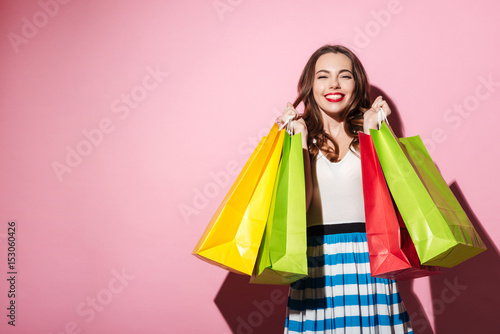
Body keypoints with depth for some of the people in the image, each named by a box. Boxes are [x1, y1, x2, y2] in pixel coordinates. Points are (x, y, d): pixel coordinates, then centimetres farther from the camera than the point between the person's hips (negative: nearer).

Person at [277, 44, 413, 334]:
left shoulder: (365, 134, 6)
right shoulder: (296, 134, 4)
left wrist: (371, 133, -9)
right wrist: (301, 137, -9)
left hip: (366, 259, 1)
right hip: (315, 262, 0)